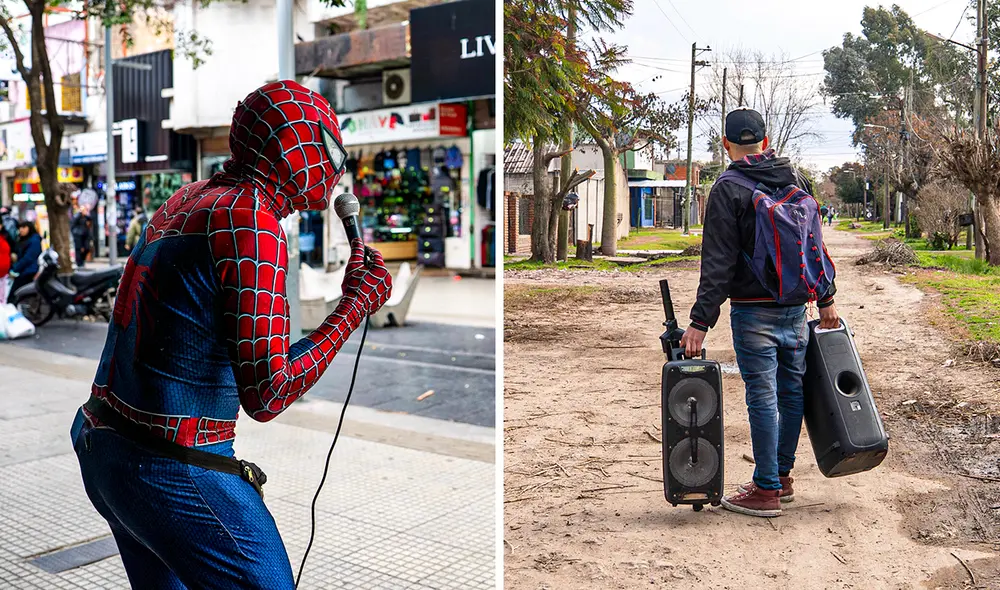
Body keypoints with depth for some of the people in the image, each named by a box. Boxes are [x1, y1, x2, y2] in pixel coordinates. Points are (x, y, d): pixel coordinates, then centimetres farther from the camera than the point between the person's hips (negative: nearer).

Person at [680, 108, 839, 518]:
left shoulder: (728, 190, -11)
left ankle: (766, 490, 6)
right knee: (792, 392, 14)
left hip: (753, 311, -6)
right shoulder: (795, 180, 9)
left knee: (762, 398, -2)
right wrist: (826, 299, 21)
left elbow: (718, 264, -17)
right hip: (795, 307, 7)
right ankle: (782, 476, 27)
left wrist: (700, 322, -16)